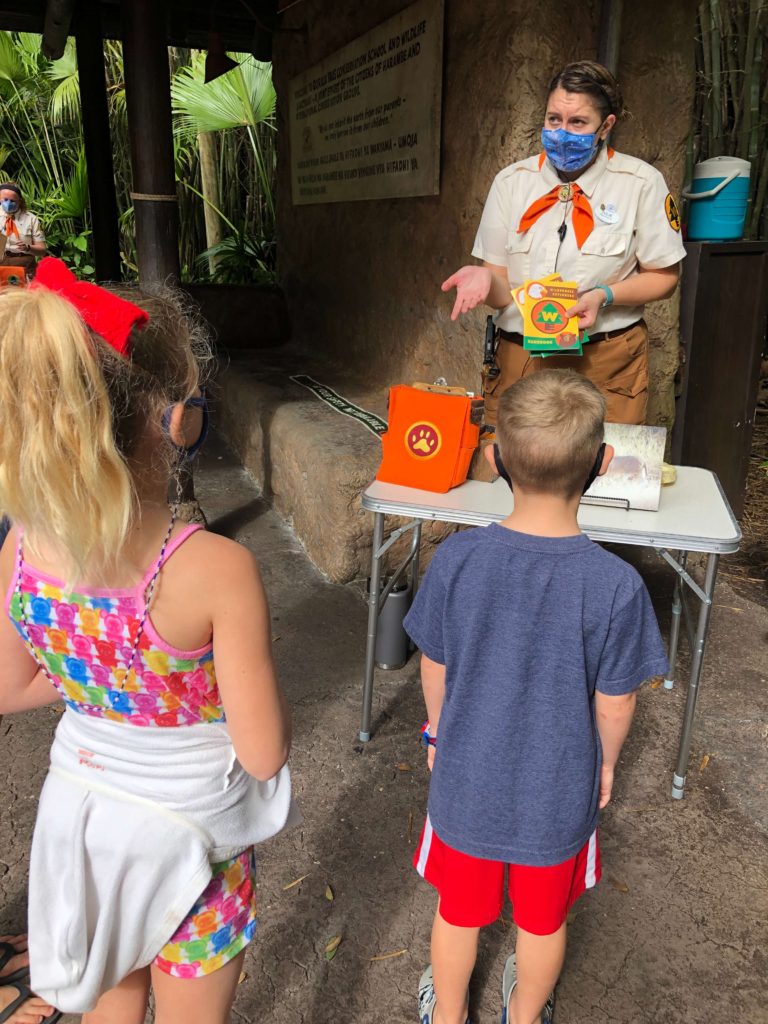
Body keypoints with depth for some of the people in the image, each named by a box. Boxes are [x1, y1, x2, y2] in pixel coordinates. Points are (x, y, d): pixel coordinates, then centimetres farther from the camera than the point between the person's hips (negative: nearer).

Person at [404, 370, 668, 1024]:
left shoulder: (456, 559, -22)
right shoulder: (616, 584, -26)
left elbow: (434, 669, -8)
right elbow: (614, 705, -13)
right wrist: (606, 763, 8)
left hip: (466, 780, 1)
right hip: (559, 793, -1)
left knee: (459, 912, 27)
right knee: (543, 921, 28)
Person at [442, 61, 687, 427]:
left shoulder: (641, 182, -2)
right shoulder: (511, 181, 4)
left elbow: (663, 276, 3)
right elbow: (500, 291, 4)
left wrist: (605, 295, -14)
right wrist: (485, 280, -19)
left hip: (606, 361, -1)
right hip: (517, 359, 2)